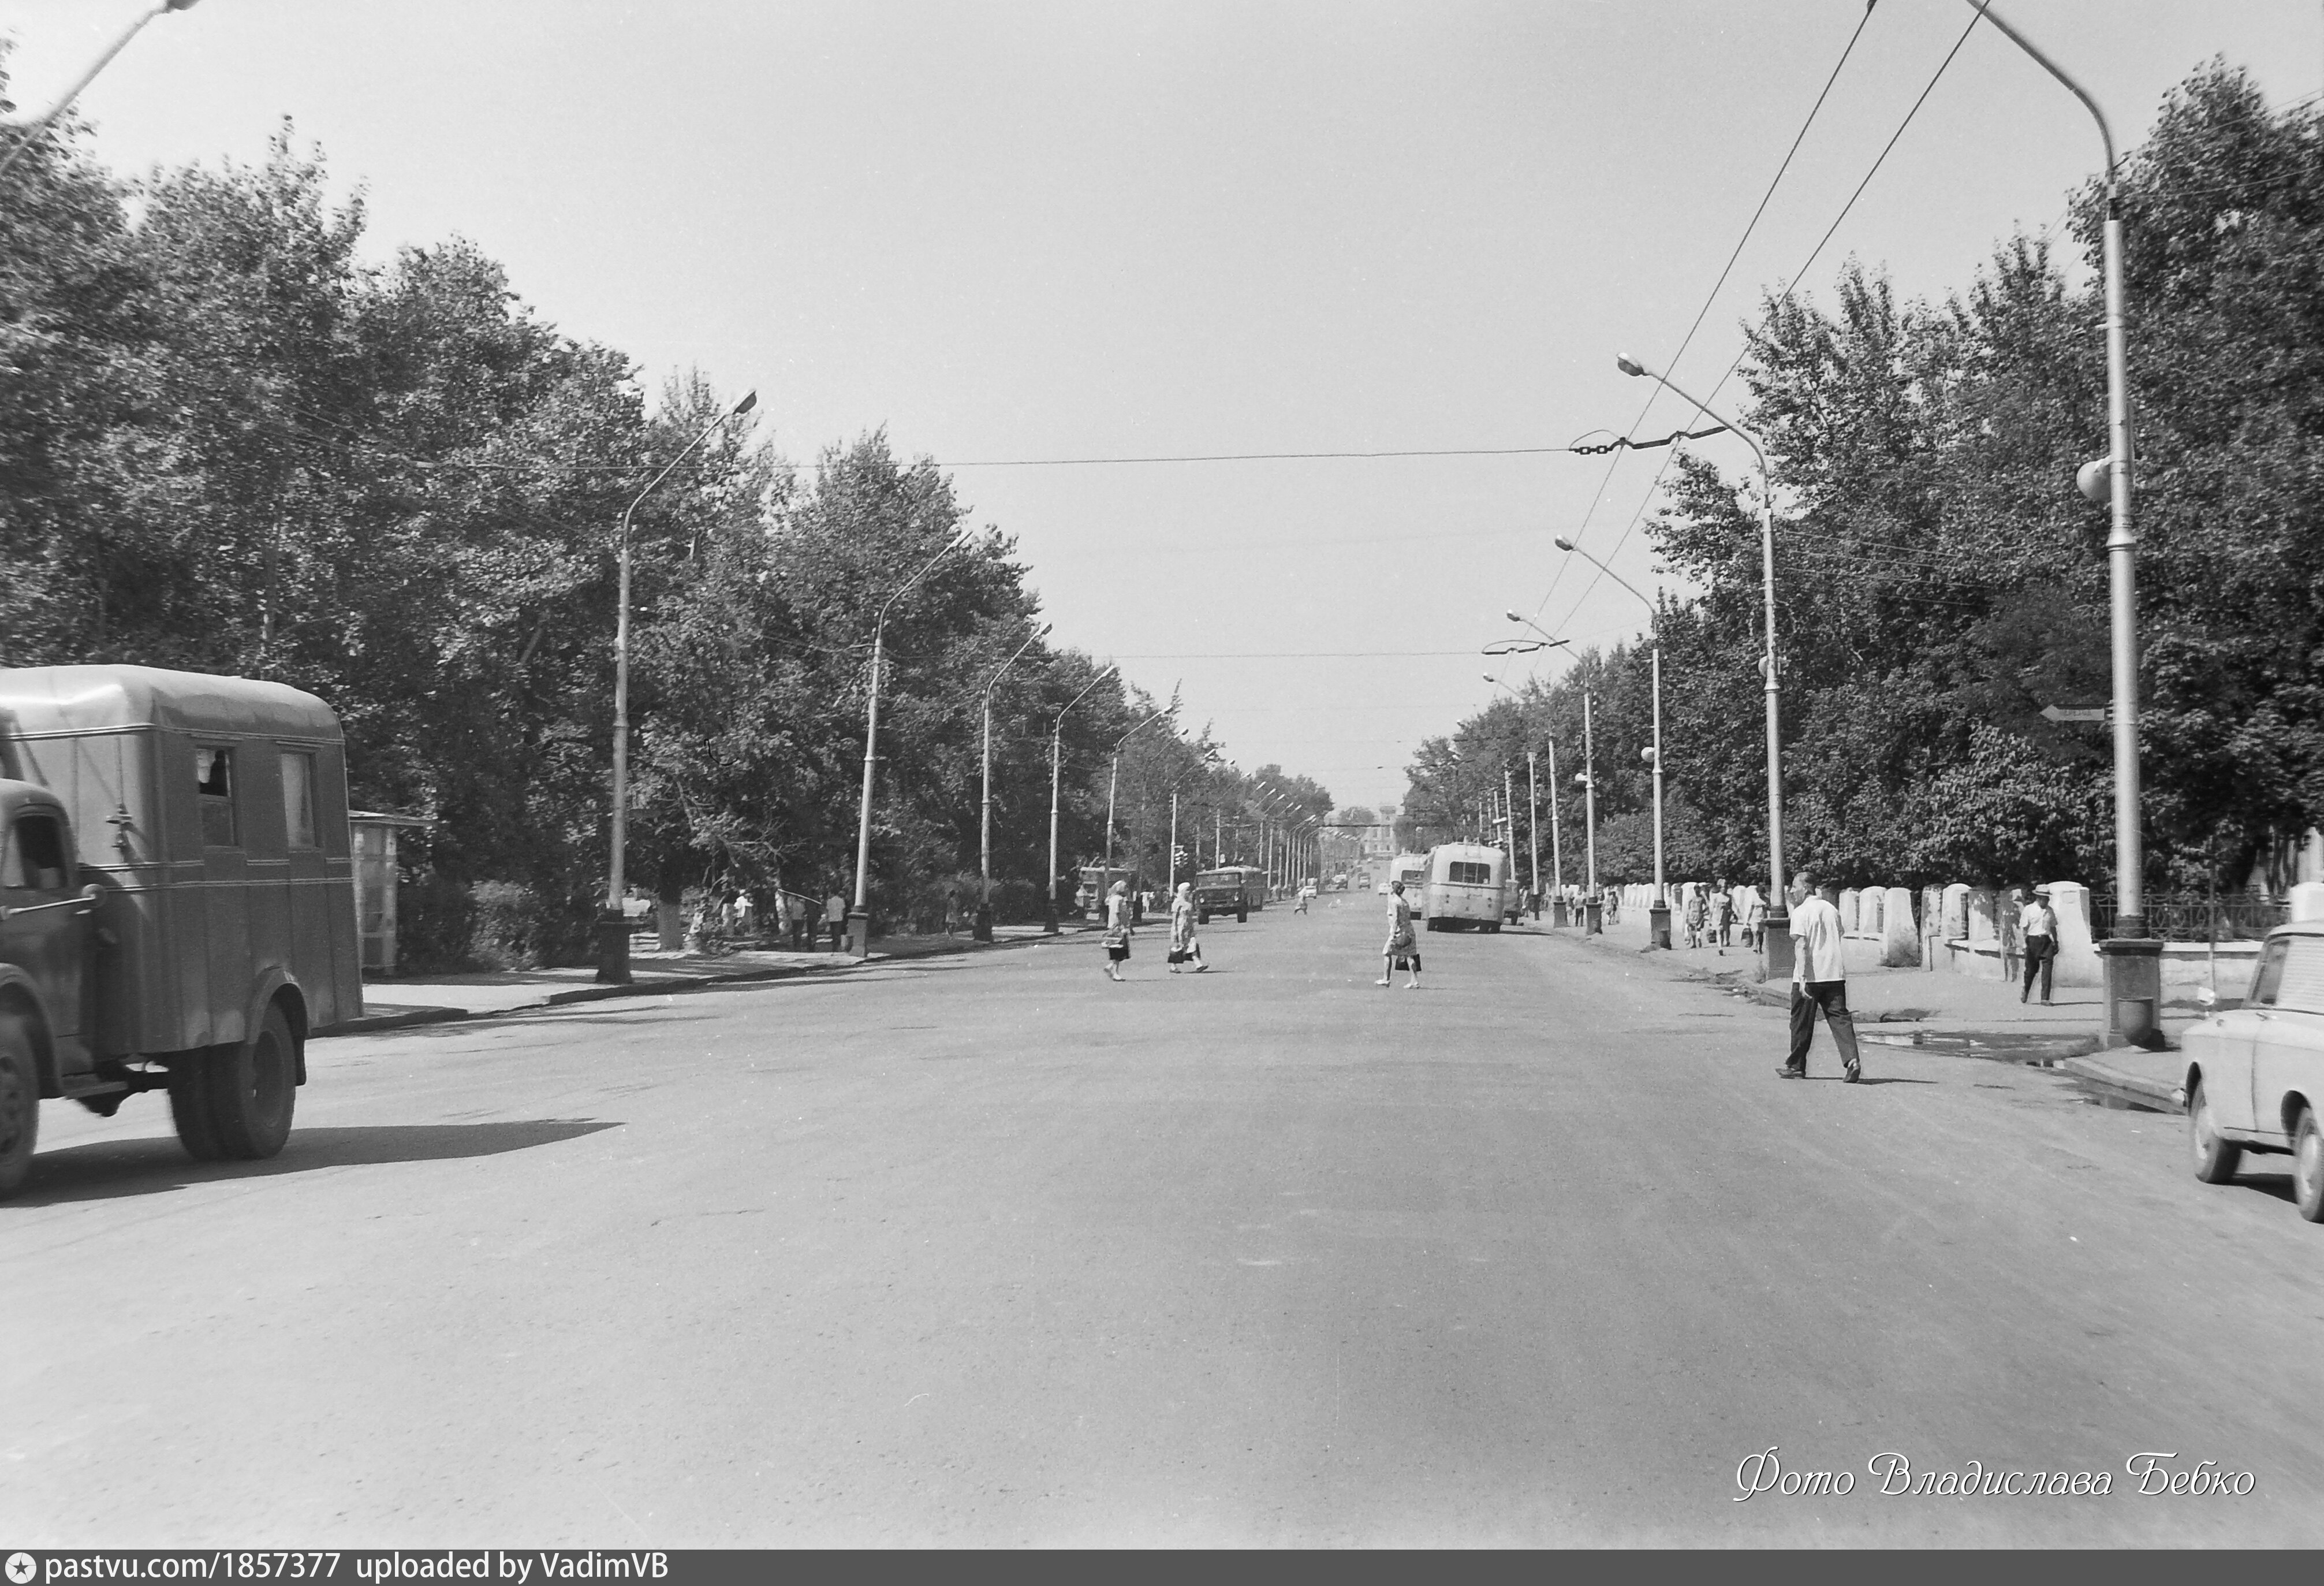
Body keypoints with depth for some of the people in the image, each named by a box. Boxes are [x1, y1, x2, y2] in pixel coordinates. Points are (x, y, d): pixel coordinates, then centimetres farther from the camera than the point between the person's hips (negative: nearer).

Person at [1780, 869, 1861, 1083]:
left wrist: (1802, 978, -22)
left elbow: (1801, 946, -16)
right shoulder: (1832, 909, 14)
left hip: (1810, 977, -5)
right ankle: (1852, 1061, -18)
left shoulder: (1801, 912, -8)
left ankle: (1796, 1066, 16)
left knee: (1802, 1023, 7)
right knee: (1839, 1018, 0)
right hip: (1835, 974, 5)